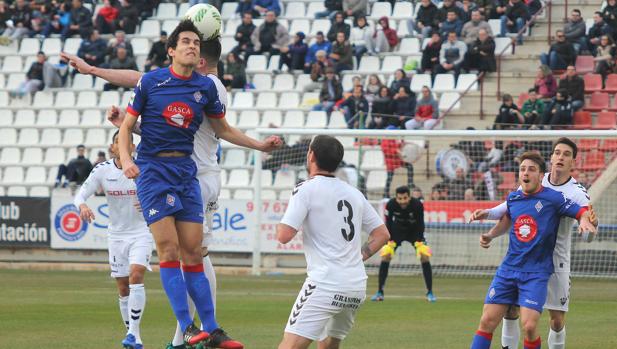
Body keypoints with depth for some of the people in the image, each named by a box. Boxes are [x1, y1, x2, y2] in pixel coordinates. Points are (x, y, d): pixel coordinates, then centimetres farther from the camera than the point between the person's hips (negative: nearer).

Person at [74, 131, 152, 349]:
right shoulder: (102, 170, -5)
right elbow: (80, 195, -6)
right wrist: (82, 205, -30)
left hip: (141, 233, -3)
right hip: (116, 234, 3)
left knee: (136, 276, -22)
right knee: (123, 289, 5)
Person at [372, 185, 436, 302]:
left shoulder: (417, 205, -31)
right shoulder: (391, 204, -28)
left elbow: (420, 225, -20)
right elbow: (388, 223, -15)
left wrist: (418, 241, -27)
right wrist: (390, 240, -21)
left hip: (414, 231, -1)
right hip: (397, 230, 1)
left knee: (425, 256, -15)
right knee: (385, 255, -12)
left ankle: (430, 293, -5)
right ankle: (379, 292, 0)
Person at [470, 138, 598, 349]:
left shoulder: (577, 193, -10)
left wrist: (592, 223, -47)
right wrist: (487, 213, -3)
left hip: (555, 263, -2)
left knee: (557, 321, -3)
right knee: (510, 310, -2)